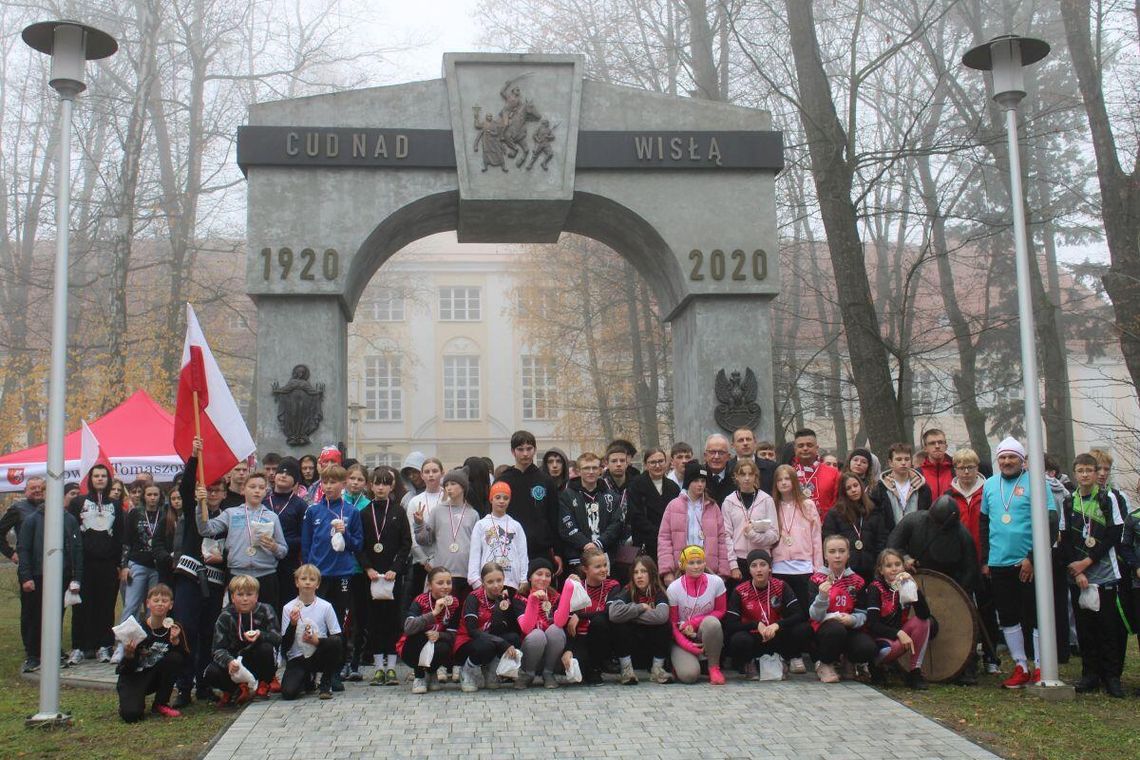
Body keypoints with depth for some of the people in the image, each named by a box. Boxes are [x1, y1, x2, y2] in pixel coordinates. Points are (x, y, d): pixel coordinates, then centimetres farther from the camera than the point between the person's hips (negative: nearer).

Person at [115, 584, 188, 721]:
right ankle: (130, 701, 11)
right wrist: (129, 654, -36)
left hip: (154, 677, 4)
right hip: (132, 677, -4)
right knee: (131, 715, -29)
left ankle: (160, 704, -5)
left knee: (175, 658, -24)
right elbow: (128, 669, -14)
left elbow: (185, 658, -10)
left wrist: (176, 641, -26)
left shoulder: (174, 628, -6)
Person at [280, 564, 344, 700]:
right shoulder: (289, 608, -2)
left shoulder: (325, 607, -1)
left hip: (319, 655, 0)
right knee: (288, 692, -25)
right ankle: (306, 679, 14)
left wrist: (318, 641, -20)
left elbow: (337, 638, -3)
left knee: (336, 643, -31)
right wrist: (292, 624, -19)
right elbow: (285, 646, -4)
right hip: (297, 658, 0)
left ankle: (325, 683, -6)